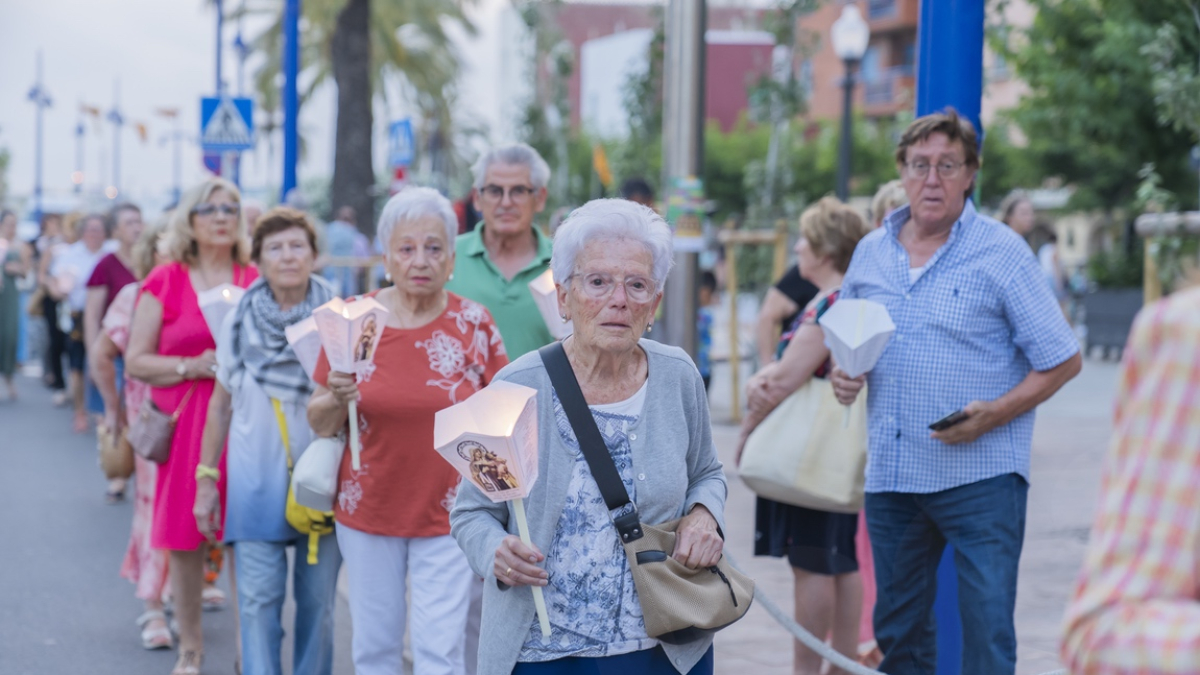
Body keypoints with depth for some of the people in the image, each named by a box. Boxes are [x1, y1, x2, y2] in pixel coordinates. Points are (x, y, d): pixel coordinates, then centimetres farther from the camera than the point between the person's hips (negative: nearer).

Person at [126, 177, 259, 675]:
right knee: (185, 541, 2)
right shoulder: (166, 283, 4)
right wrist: (193, 366, -11)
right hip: (185, 423, -1)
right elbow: (136, 360, 2)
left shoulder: (255, 283, 8)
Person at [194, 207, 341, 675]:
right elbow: (220, 405, 10)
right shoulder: (239, 321, 3)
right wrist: (207, 479, 9)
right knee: (258, 599, -5)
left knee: (317, 600, 5)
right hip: (255, 480, 1)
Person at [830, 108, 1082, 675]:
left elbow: (1061, 360, -4)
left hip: (981, 473, -5)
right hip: (891, 474, 5)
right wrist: (842, 374, 0)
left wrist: (996, 414, -17)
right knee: (897, 628, 13)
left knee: (988, 628, -9)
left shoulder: (1000, 250, -4)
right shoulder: (870, 252, 10)